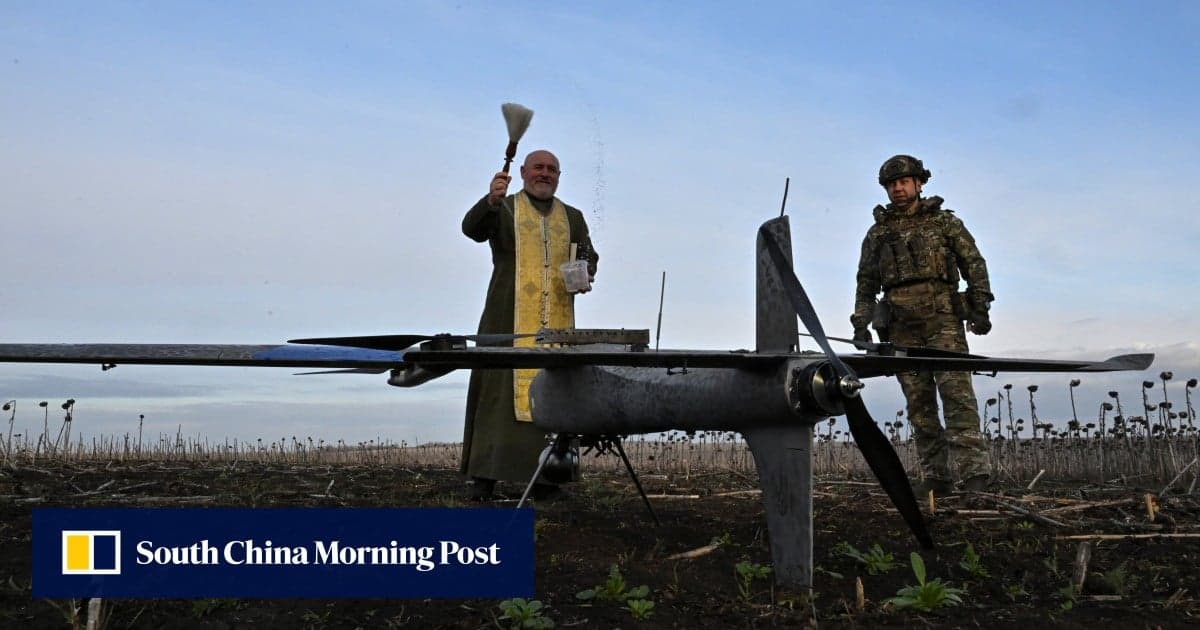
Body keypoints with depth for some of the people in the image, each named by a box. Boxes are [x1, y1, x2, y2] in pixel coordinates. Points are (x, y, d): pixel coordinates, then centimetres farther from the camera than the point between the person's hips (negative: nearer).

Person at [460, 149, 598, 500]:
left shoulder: (572, 218, 20)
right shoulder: (503, 209, 8)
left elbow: (589, 256, 20)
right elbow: (472, 229, -9)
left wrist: (586, 275, -3)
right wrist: (491, 201, -28)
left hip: (556, 324, 3)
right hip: (510, 320, -3)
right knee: (501, 389, -7)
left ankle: (544, 477, 3)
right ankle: (485, 475, -6)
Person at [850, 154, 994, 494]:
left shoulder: (944, 221, 10)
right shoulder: (877, 233, 17)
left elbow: (973, 263, 6)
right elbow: (866, 283, 18)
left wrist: (980, 307, -4)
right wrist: (860, 325, 9)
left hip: (942, 318, -3)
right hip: (901, 327, 3)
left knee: (956, 392, -14)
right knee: (919, 403, 1)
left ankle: (973, 473, -17)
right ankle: (936, 478, 4)